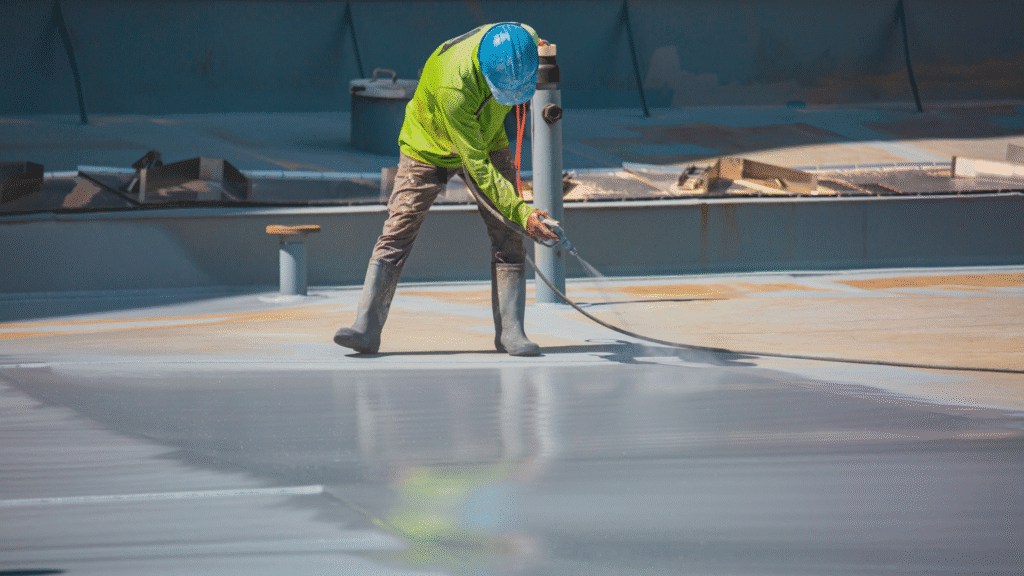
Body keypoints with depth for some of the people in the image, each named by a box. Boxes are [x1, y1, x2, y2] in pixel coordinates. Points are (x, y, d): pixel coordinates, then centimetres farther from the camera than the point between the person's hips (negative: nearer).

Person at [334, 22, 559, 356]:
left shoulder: (524, 39, -26)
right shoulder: (453, 87, -43)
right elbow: (477, 166, -38)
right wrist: (521, 212, -43)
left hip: (488, 140, 5)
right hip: (430, 149, -5)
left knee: (508, 237, -6)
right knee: (397, 233, -11)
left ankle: (510, 331, -2)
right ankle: (366, 327, -8)